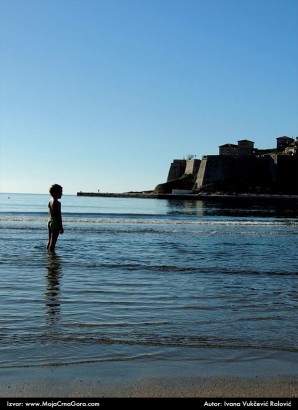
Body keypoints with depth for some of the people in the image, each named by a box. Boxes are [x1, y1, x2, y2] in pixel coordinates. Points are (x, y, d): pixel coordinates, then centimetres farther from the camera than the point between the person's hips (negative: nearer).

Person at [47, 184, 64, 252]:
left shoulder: (50, 202, 9)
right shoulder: (57, 203, -17)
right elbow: (59, 216, -17)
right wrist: (61, 227, -14)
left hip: (49, 221, 9)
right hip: (55, 223, -9)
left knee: (50, 241, 18)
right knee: (53, 242, -3)